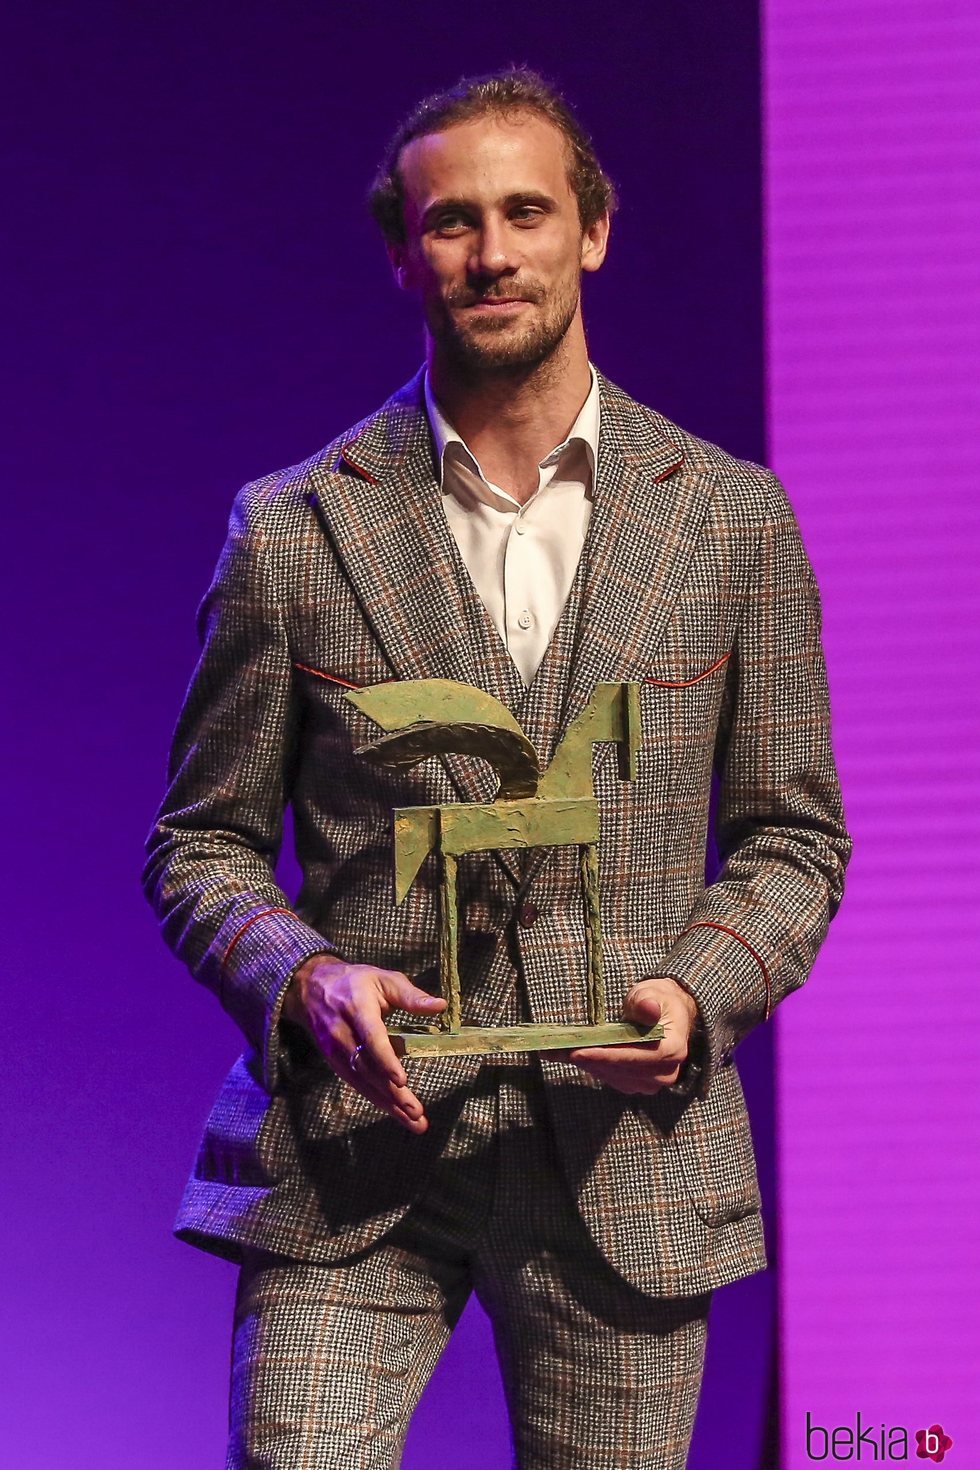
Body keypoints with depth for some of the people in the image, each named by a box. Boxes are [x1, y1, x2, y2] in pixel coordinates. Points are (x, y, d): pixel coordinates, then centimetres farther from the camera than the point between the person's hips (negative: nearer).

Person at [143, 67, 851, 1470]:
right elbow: (201, 843, 9)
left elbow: (793, 840, 11)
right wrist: (304, 976, -12)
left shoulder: (732, 520, 6)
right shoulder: (293, 530, 3)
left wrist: (697, 992, -9)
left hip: (626, 1158, 1)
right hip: (347, 1154, -1)